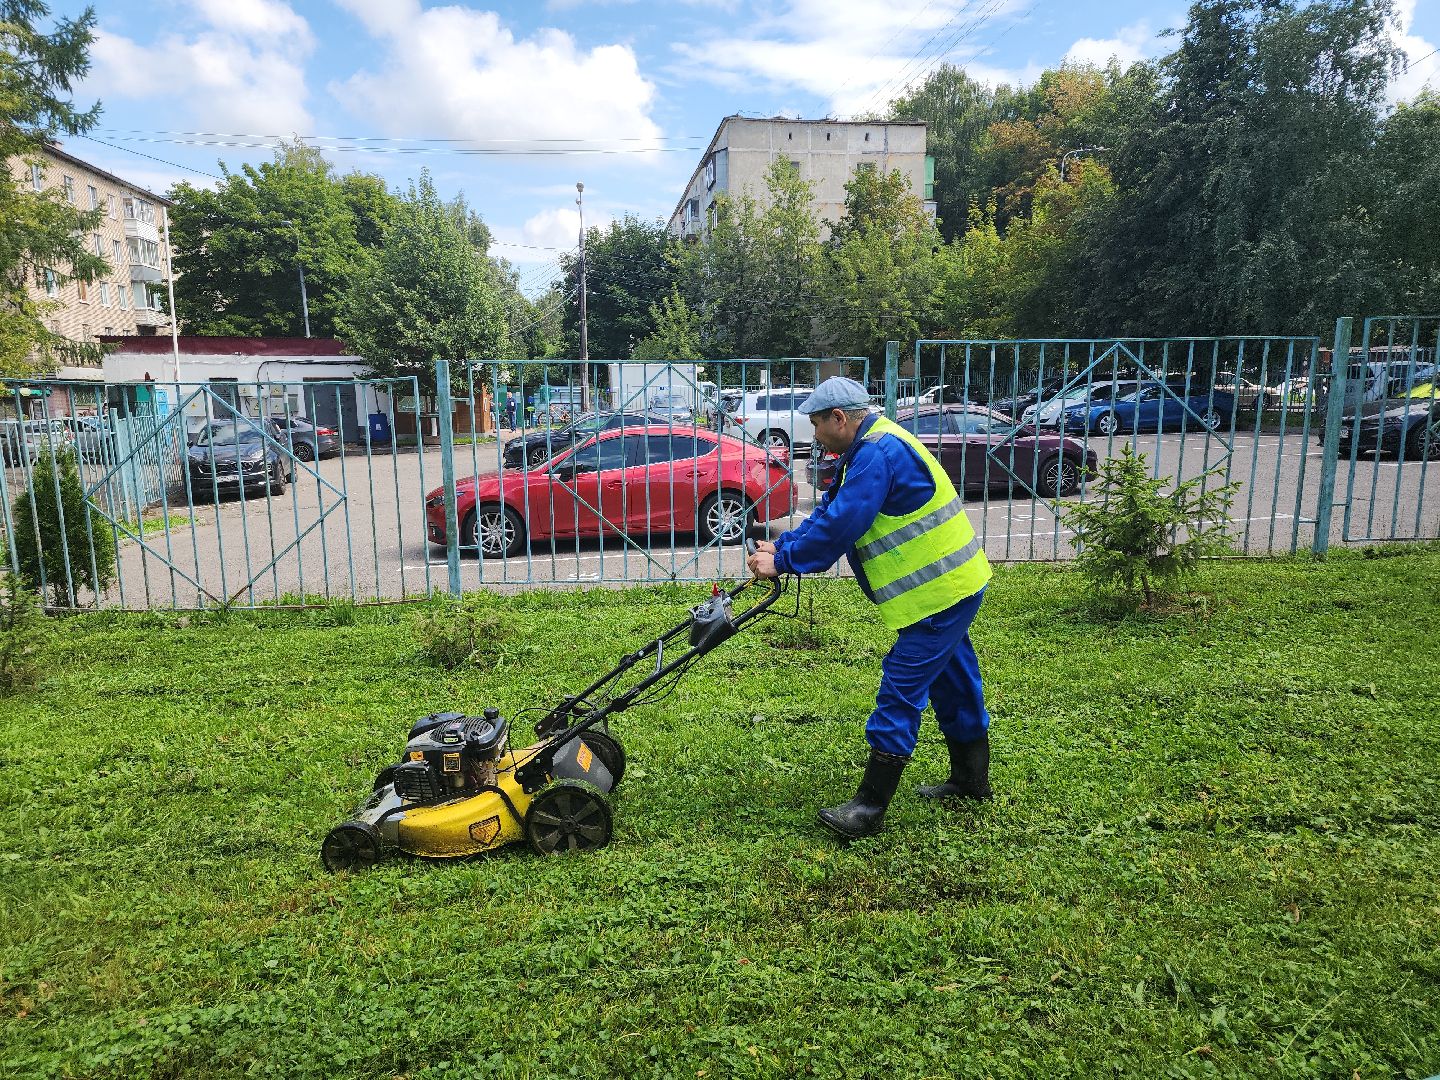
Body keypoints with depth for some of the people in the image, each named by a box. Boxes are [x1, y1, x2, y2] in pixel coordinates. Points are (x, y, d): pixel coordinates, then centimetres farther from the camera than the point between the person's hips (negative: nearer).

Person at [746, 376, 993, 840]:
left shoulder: (879, 453, -22)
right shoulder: (866, 450, 12)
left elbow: (838, 527, -25)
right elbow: (828, 512, 13)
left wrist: (783, 561, -14)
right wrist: (782, 545, 2)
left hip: (938, 590, -11)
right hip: (950, 582, 11)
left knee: (901, 690, -7)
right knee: (952, 681, 21)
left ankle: (869, 808, 0)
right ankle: (971, 779, 37)